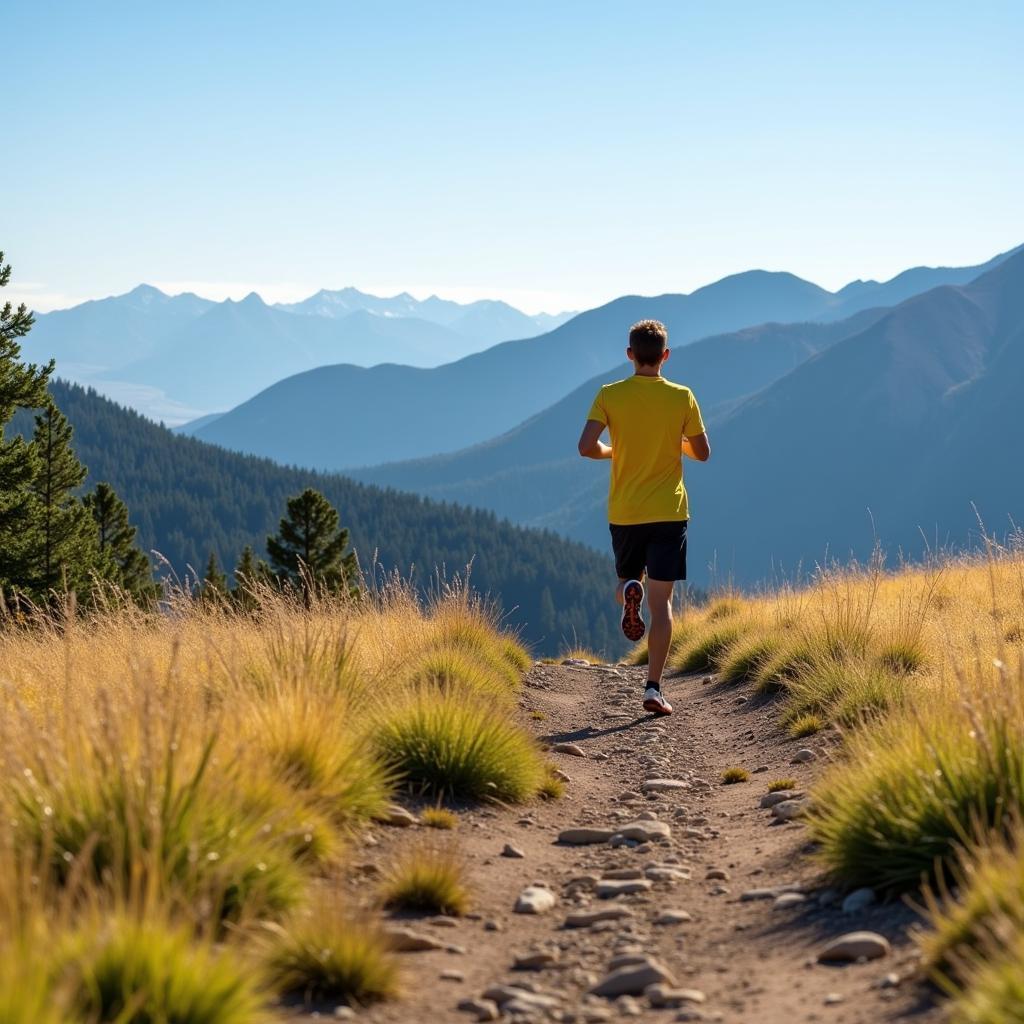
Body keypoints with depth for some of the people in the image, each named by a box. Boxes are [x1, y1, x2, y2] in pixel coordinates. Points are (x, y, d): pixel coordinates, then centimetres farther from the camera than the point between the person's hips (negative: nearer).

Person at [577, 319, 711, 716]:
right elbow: (702, 453, 2)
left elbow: (586, 446, -12)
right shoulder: (682, 397, -3)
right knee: (661, 602, -1)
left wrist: (613, 452, 9)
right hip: (668, 512, -1)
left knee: (627, 580, 24)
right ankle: (653, 687, -9)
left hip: (623, 512, 1)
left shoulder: (610, 395, -3)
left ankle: (629, 592, -12)